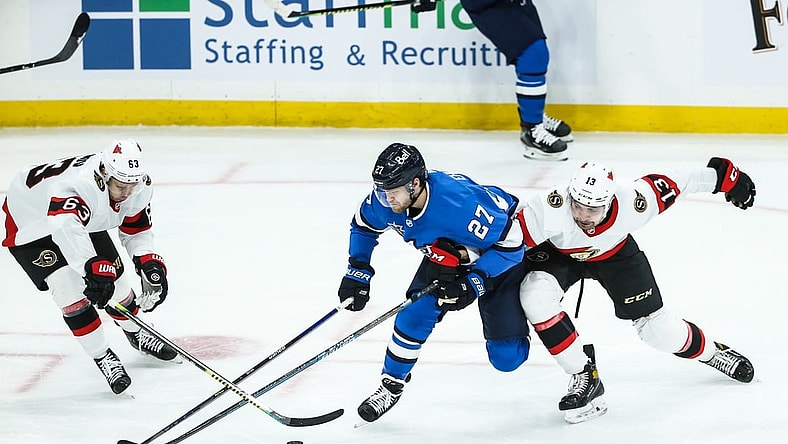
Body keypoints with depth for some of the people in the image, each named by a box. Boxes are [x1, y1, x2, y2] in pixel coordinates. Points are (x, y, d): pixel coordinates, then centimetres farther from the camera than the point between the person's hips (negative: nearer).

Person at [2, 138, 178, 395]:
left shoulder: (139, 187, -18)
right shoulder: (81, 183, -45)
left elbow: (136, 229, -2)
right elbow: (64, 225, -62)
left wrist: (149, 261, -19)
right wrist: (93, 266, -71)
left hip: (84, 220, 7)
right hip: (30, 223, -7)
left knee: (114, 278, 11)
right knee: (68, 285, -21)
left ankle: (136, 334, 41)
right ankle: (102, 356, -6)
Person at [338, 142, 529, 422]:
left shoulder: (461, 203, -43)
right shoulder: (385, 200, -23)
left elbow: (510, 243, -33)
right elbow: (363, 225, 1)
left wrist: (474, 284, -37)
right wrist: (358, 272, -5)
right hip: (446, 255, 5)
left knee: (506, 358, -8)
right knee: (416, 313, -17)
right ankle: (391, 384, 4)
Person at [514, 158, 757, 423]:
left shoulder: (632, 205, -37)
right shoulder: (548, 209, -43)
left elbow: (670, 184, -22)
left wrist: (722, 176, -10)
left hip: (614, 252, 0)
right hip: (557, 252, 0)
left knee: (657, 327, 2)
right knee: (536, 295, -31)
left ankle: (711, 351, 36)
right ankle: (584, 376, -16)